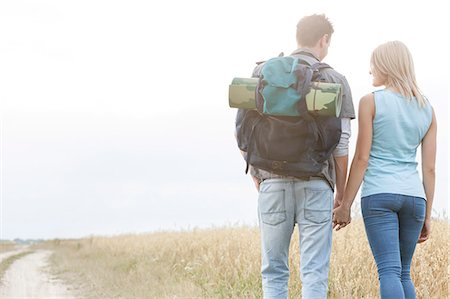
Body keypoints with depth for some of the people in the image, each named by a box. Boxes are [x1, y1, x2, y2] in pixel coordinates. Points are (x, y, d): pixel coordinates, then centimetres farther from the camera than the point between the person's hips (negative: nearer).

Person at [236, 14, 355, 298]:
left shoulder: (263, 72, 8)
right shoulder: (335, 80, 3)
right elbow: (341, 144, 0)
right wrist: (342, 196, 8)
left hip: (273, 181, 2)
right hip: (316, 183, -2)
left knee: (274, 271, 9)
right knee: (314, 273, -1)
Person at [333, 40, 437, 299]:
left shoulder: (371, 102, -2)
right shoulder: (427, 110, 11)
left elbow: (362, 158, -5)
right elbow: (429, 168, 10)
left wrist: (345, 205, -1)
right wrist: (427, 215, 14)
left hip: (379, 194, -5)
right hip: (414, 195, 5)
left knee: (390, 271, -10)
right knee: (404, 274, 13)